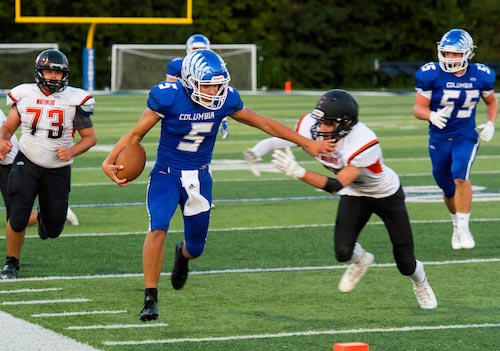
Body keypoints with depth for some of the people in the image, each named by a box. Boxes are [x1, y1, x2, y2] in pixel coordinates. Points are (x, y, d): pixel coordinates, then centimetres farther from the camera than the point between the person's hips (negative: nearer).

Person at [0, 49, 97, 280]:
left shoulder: (74, 101, -7)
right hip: (27, 163, 0)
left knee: (53, 230, 6)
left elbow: (90, 137, -2)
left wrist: (72, 151, -21)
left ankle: (43, 218, 45)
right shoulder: (24, 96, -3)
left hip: (58, 170, 0)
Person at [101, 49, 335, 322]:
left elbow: (263, 123, 3)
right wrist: (109, 161, -24)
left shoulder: (225, 99, -10)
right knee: (158, 228, -27)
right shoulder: (169, 97, -19)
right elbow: (137, 134, -10)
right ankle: (150, 298, -18)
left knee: (196, 247, 10)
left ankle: (183, 254, 51)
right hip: (166, 174, -3)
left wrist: (307, 144, 8)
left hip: (199, 178, 3)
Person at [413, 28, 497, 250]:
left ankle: (463, 228, -16)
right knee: (448, 189, 13)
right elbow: (418, 108, -11)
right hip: (439, 138, 1)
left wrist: (490, 124, -6)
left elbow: (492, 102, 12)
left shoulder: (480, 76, -7)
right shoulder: (431, 75, -15)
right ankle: (456, 225, 39)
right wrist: (431, 116, -33)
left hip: (466, 136, -1)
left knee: (460, 177, -25)